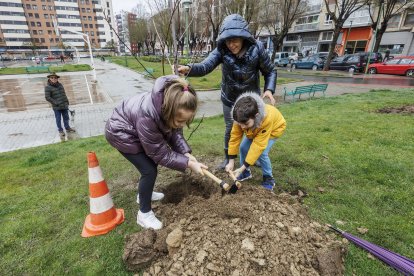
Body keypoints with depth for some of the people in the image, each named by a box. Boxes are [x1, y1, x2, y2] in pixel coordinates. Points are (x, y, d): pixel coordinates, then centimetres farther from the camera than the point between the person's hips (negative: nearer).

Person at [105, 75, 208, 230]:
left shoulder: (169, 105, -23)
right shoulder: (146, 116, -43)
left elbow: (174, 133, -11)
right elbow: (160, 153, -32)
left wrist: (187, 154, -24)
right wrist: (188, 163, -30)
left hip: (136, 130, 7)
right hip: (120, 132, -7)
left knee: (152, 161, 15)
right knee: (149, 170, -12)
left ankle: (144, 193, 39)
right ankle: (144, 214, 8)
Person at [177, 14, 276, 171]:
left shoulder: (257, 49, -21)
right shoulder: (222, 50, -21)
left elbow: (270, 71, -9)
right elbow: (206, 66, -36)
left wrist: (269, 89, -25)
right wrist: (189, 69, -57)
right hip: (229, 99, 0)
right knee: (230, 129, 11)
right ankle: (228, 157, 34)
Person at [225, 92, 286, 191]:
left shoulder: (267, 119, -45)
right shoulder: (241, 117, -32)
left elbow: (258, 145, -40)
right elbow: (235, 136, -23)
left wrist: (243, 167, -37)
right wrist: (231, 161, -22)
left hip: (274, 127, -5)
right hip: (254, 129, 5)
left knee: (262, 153, -20)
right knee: (243, 147, -6)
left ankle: (269, 178, 3)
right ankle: (246, 173, 16)